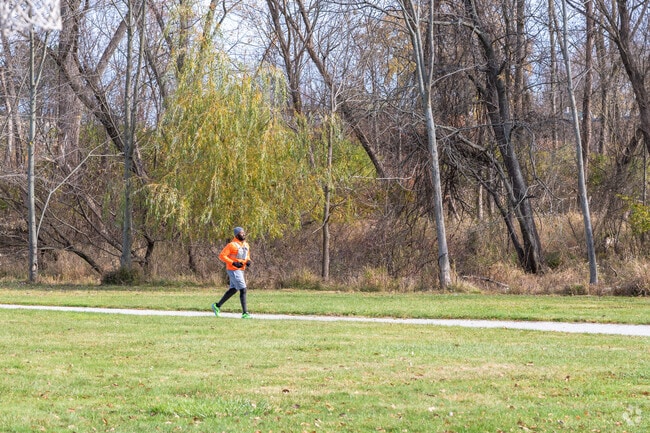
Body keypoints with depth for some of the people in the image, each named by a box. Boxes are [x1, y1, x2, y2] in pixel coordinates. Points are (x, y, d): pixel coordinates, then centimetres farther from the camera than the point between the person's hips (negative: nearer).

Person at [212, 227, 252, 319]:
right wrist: (233, 263, -23)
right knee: (243, 290, -11)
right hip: (233, 270, -9)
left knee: (233, 290, 17)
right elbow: (222, 256, -16)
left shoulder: (246, 245, 9)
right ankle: (245, 313, -9)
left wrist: (248, 261, 0)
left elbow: (247, 256, 24)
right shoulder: (232, 245, -15)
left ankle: (217, 305, 31)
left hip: (241, 270, 9)